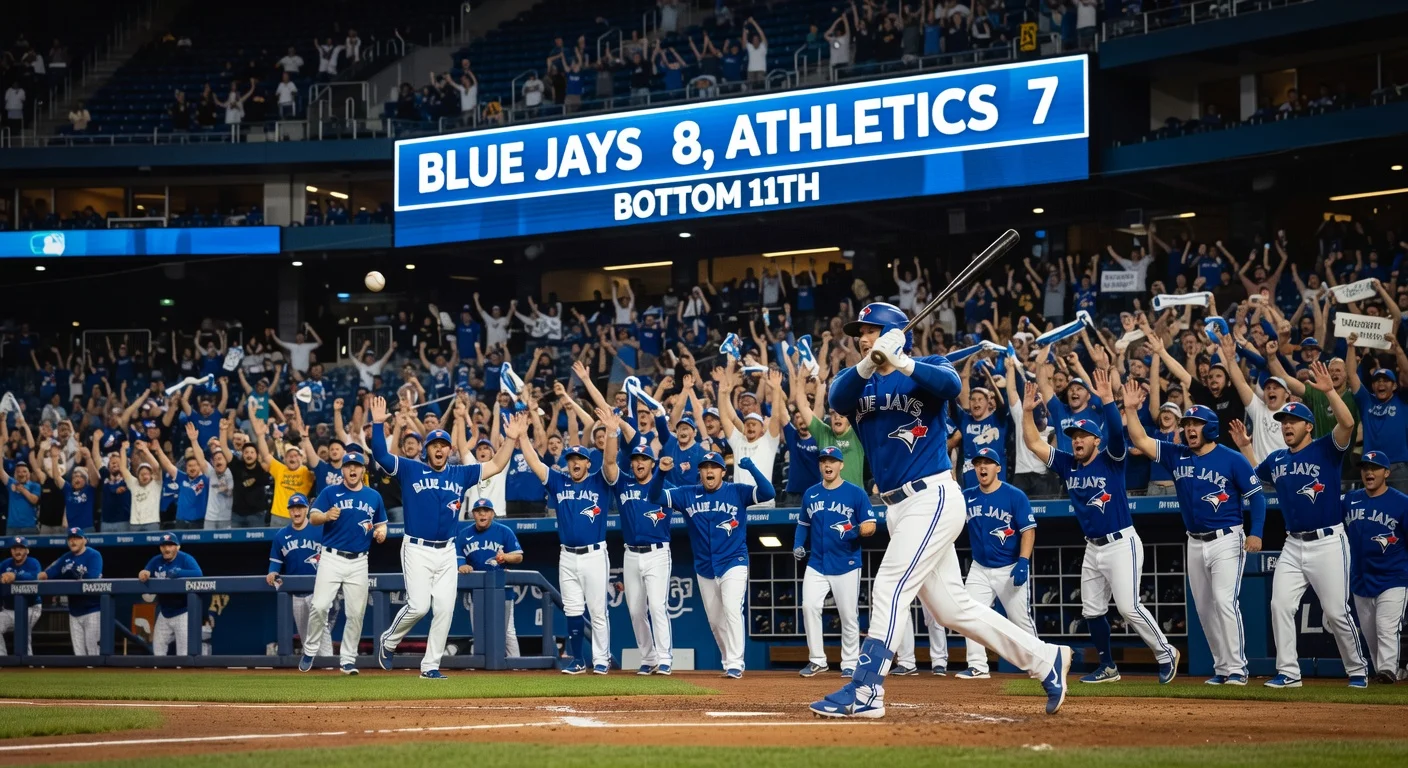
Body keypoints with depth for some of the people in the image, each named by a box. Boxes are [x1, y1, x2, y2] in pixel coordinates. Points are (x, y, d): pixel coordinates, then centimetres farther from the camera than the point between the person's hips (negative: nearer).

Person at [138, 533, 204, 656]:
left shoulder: (185, 559, -12)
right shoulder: (156, 561, 4)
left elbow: (198, 574, -27)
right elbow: (143, 575, -2)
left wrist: (177, 573, -40)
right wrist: (143, 574, -27)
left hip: (183, 612, -6)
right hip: (164, 613, 6)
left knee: (184, 654, -8)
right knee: (157, 653, 14)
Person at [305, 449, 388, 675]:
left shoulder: (374, 497, 12)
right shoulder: (330, 493, 2)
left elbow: (381, 524, 20)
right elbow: (313, 517, -6)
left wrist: (381, 533, -3)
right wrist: (326, 516, -28)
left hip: (359, 562, 3)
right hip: (332, 559, -3)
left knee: (356, 613, 2)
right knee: (319, 606, -11)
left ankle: (348, 660, 12)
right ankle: (309, 652, 7)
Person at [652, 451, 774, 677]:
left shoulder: (737, 492, -5)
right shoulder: (687, 495, 3)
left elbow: (768, 493, -17)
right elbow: (655, 497, -3)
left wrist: (751, 468, -28)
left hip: (733, 565, -4)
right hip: (704, 570, 4)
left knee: (732, 610, -20)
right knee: (715, 620, 10)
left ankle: (735, 664, -19)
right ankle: (729, 661, 26)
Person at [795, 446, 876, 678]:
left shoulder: (856, 493, -3)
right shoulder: (810, 494, 9)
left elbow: (870, 526, -4)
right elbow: (803, 524, 20)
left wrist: (857, 530, -26)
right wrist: (798, 545, 3)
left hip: (846, 565, -3)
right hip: (816, 565, 3)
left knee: (849, 615, 1)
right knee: (809, 606, -12)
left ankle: (850, 663, 12)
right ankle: (817, 660, -3)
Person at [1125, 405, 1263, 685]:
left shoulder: (1232, 460, -7)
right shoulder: (1177, 456, 6)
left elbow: (1256, 496, -7)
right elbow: (1141, 441, 3)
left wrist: (1256, 533, -17)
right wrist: (1131, 410, -9)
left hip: (1226, 540, -6)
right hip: (1195, 544, 6)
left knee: (1225, 602, -16)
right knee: (1204, 608, 7)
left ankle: (1237, 669, -13)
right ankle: (1222, 668, 15)